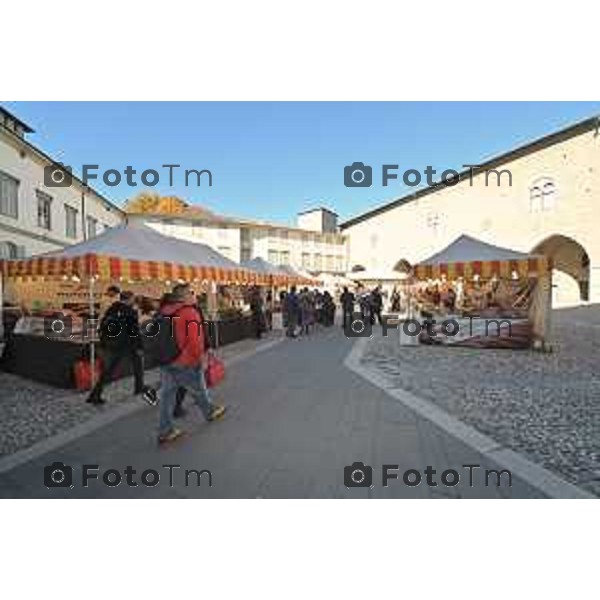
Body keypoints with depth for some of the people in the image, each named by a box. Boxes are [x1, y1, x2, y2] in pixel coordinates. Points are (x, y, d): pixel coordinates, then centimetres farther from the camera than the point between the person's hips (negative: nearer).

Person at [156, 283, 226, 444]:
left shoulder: (165, 312, 6)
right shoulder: (190, 312, -19)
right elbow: (194, 340, -24)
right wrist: (200, 357, -11)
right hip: (185, 362, -7)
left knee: (167, 395, 12)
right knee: (198, 389, 15)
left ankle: (165, 431, 21)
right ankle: (210, 412, 38)